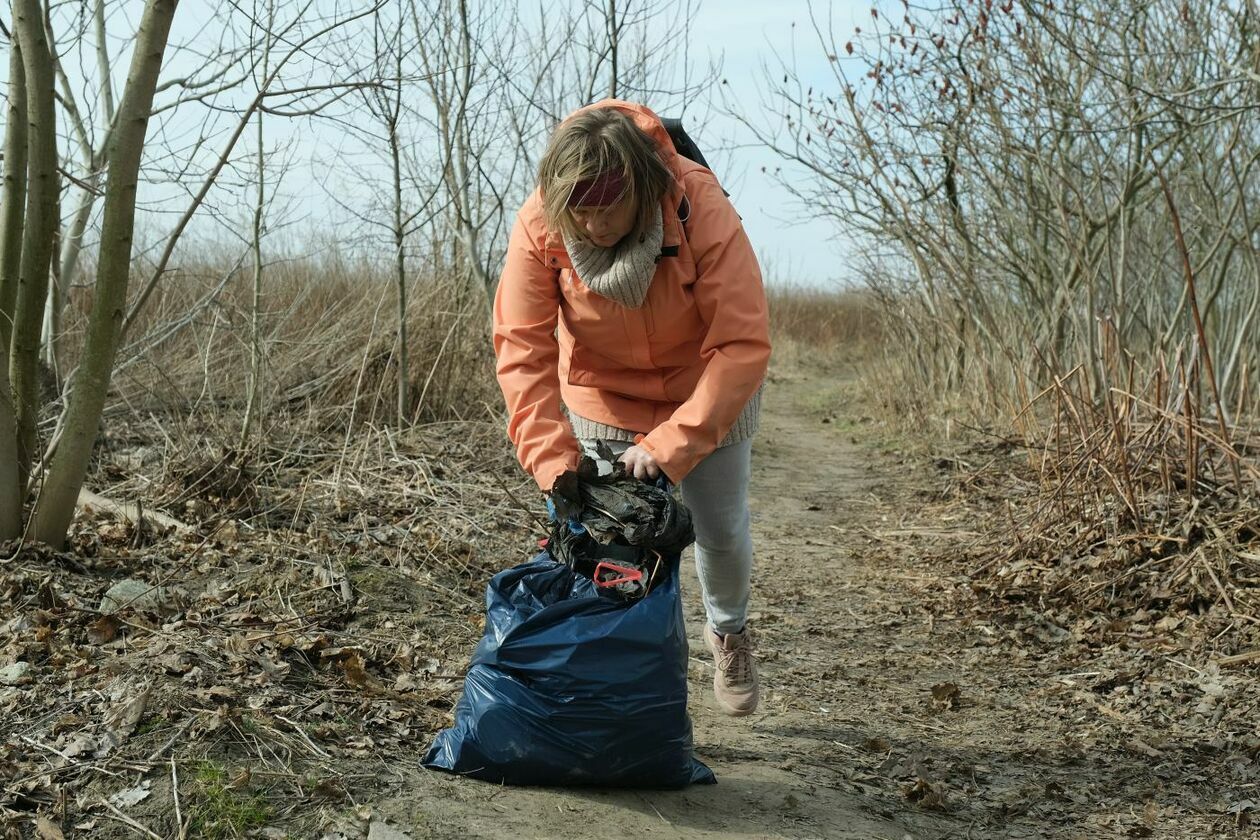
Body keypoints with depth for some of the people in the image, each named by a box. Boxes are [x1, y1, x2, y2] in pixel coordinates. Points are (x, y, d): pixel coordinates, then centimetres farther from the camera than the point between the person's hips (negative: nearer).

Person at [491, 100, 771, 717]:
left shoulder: (702, 210, -34)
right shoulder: (539, 226, -27)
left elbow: (742, 346, -35)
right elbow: (522, 349, -24)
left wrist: (668, 447, -40)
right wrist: (553, 462, -33)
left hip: (705, 396, 0)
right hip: (602, 398, 1)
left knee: (722, 528, 11)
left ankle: (728, 631, 43)